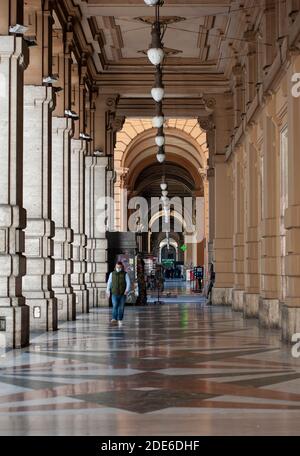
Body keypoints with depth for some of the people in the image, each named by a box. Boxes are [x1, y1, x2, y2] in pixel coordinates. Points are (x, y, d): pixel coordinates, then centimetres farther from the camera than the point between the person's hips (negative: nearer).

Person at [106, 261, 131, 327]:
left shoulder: (125, 274, 1)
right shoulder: (112, 274, 6)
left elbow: (128, 283, -8)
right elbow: (109, 283, 12)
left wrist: (127, 290, -24)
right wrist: (108, 291, 5)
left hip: (123, 294, 0)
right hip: (114, 294, 0)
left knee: (121, 307, 3)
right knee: (115, 306, -16)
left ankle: (120, 320, 15)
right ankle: (114, 319, -27)